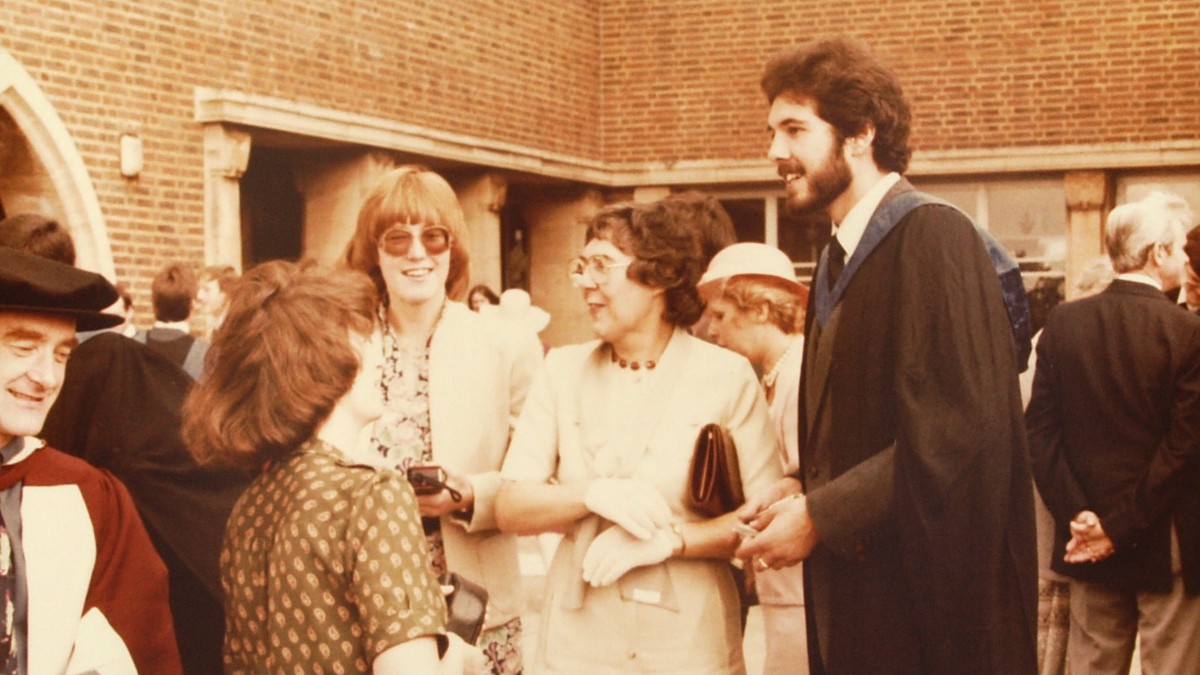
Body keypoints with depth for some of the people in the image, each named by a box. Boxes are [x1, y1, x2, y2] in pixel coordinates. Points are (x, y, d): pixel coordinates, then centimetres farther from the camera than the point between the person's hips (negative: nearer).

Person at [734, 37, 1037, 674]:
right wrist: (801, 487, 1)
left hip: (935, 602, -8)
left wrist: (819, 514, -17)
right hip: (858, 596, 8)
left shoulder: (933, 237, -15)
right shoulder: (839, 258, 12)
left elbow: (960, 431, -23)